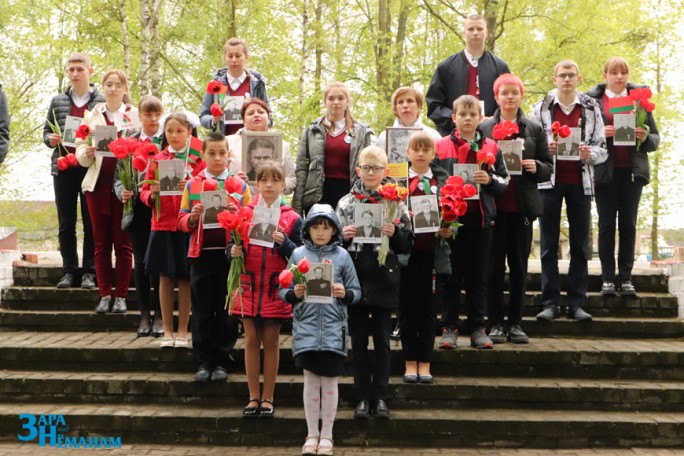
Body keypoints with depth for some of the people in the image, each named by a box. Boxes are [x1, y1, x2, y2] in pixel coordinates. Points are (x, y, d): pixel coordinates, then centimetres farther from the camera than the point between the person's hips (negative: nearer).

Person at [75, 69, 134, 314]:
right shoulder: (92, 116, 12)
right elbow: (80, 150, 7)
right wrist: (86, 153, -15)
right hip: (98, 183, 2)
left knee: (123, 242, 1)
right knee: (101, 241, 5)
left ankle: (121, 296, 6)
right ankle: (104, 295, 10)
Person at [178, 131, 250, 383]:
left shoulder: (240, 185, 6)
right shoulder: (192, 185, 8)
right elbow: (181, 222, 7)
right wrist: (193, 217, -14)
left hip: (230, 254, -1)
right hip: (201, 254, 1)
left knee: (227, 310, 3)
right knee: (202, 311, 4)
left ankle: (221, 361, 14)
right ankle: (204, 361, 14)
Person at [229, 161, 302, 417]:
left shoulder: (292, 218, 0)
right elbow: (234, 246, 6)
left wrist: (284, 242, -19)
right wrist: (233, 251, -16)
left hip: (276, 289, -1)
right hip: (249, 287, 1)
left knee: (271, 341, 6)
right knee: (251, 341, 7)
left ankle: (267, 398, 16)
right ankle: (253, 397, 17)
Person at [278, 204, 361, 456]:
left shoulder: (342, 255, 4)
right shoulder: (298, 254, 5)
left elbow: (356, 292, 6)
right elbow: (283, 291, 7)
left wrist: (345, 294, -14)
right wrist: (294, 293, -13)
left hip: (333, 328, 0)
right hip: (306, 326, 0)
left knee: (329, 380, 5)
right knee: (310, 379, 6)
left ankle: (326, 435, 18)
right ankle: (312, 434, 19)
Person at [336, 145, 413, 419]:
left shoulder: (396, 203, 2)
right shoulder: (346, 203, 5)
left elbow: (408, 245, 3)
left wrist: (394, 234, -15)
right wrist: (343, 235, -11)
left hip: (384, 281, -1)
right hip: (355, 279, 1)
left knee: (382, 340, 5)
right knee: (358, 340, 7)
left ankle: (380, 397, 13)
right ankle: (362, 397, 15)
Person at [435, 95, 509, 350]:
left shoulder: (491, 148, 8)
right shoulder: (441, 146, 2)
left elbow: (504, 182, 8)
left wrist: (490, 180, -11)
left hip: (480, 218, 2)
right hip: (451, 218, -2)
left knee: (478, 276, 8)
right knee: (451, 276, 3)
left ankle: (477, 329, 15)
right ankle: (449, 328, 10)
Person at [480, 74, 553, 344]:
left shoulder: (535, 130, 10)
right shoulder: (483, 128, 6)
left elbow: (548, 168, 9)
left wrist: (535, 167, -12)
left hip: (523, 207, 2)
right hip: (494, 206, -1)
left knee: (519, 268, 6)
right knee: (494, 266, 0)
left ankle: (516, 324, 14)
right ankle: (495, 324, 7)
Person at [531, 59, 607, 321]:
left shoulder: (591, 109, 6)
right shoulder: (541, 108, 3)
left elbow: (602, 149, 5)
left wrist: (589, 153, -15)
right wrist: (545, 150, -17)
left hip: (580, 182, 1)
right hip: (550, 181, -1)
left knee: (580, 245, 4)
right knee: (549, 245, 1)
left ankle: (577, 303, 9)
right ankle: (550, 302, 6)